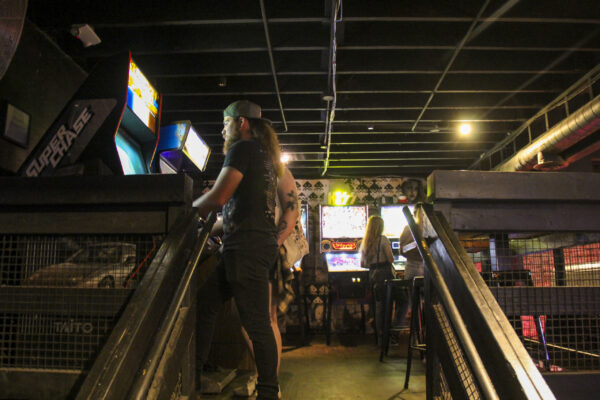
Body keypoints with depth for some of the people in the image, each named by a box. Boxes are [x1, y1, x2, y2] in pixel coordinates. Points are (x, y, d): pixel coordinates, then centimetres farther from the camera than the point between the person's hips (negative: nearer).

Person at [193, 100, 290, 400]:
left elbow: (218, 198, -15)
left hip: (248, 246, -10)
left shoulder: (242, 149, -6)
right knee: (204, 302, 14)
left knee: (256, 323, -4)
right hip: (258, 243, 10)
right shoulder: (264, 155, 22)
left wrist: (190, 207, 3)